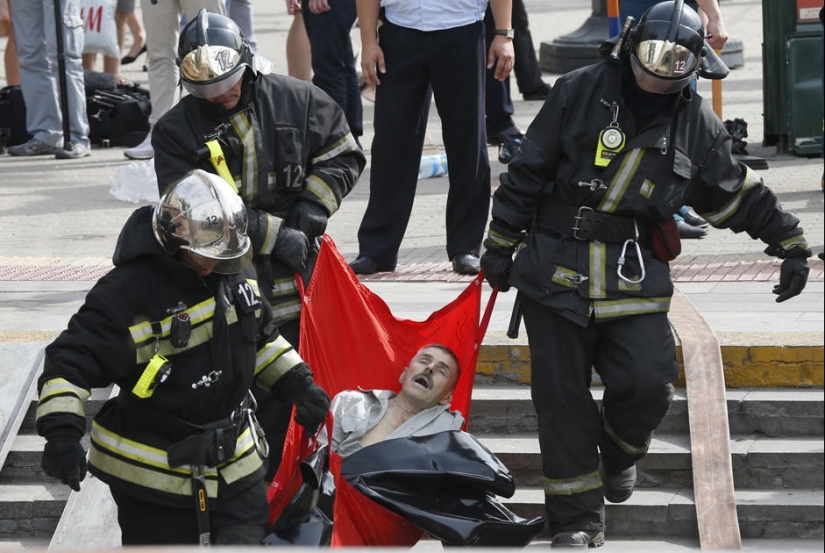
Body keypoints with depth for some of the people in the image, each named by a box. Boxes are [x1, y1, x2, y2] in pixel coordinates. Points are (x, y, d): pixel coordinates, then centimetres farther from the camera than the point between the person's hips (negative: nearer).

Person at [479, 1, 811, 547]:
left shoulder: (697, 123, 4)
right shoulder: (579, 92, -2)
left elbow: (740, 194, 15)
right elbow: (528, 171, 4)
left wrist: (792, 245, 15)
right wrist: (500, 244, 6)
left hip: (635, 277, 1)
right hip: (557, 270, -1)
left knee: (648, 383, -15)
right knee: (563, 398, -2)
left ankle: (619, 451, 21)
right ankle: (578, 520, 10)